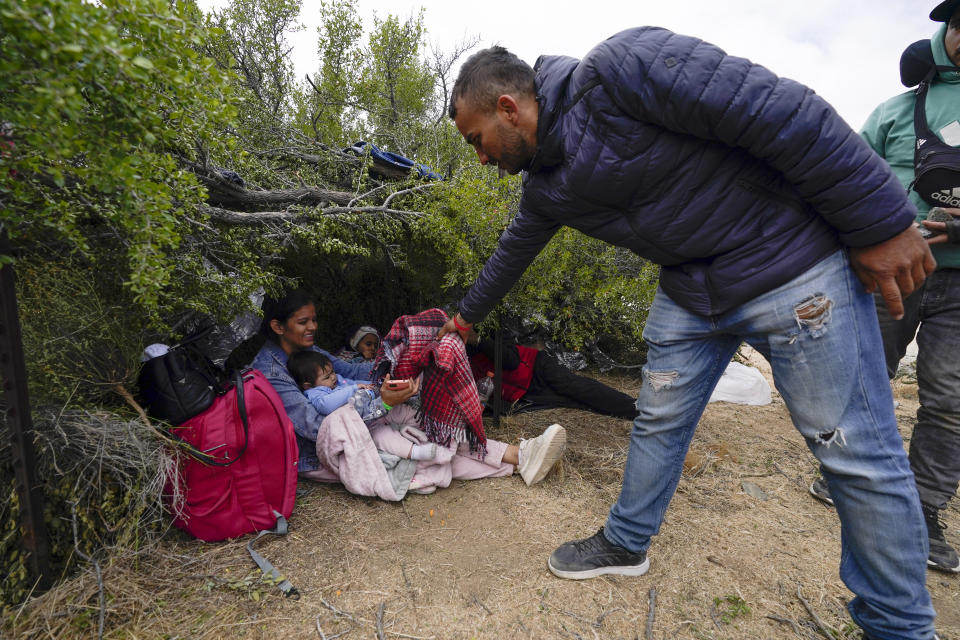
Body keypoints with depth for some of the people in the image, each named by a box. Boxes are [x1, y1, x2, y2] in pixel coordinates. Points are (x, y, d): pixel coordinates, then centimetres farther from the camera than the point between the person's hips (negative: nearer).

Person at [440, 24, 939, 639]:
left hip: (793, 267, -7)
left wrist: (883, 222, -18)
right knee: (659, 422, 12)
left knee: (859, 454, 1)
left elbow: (788, 113, -22)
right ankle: (626, 544, 32)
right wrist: (467, 316, 33)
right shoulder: (546, 185, 4)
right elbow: (511, 254, 20)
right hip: (688, 291, 7)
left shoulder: (619, 68, -21)